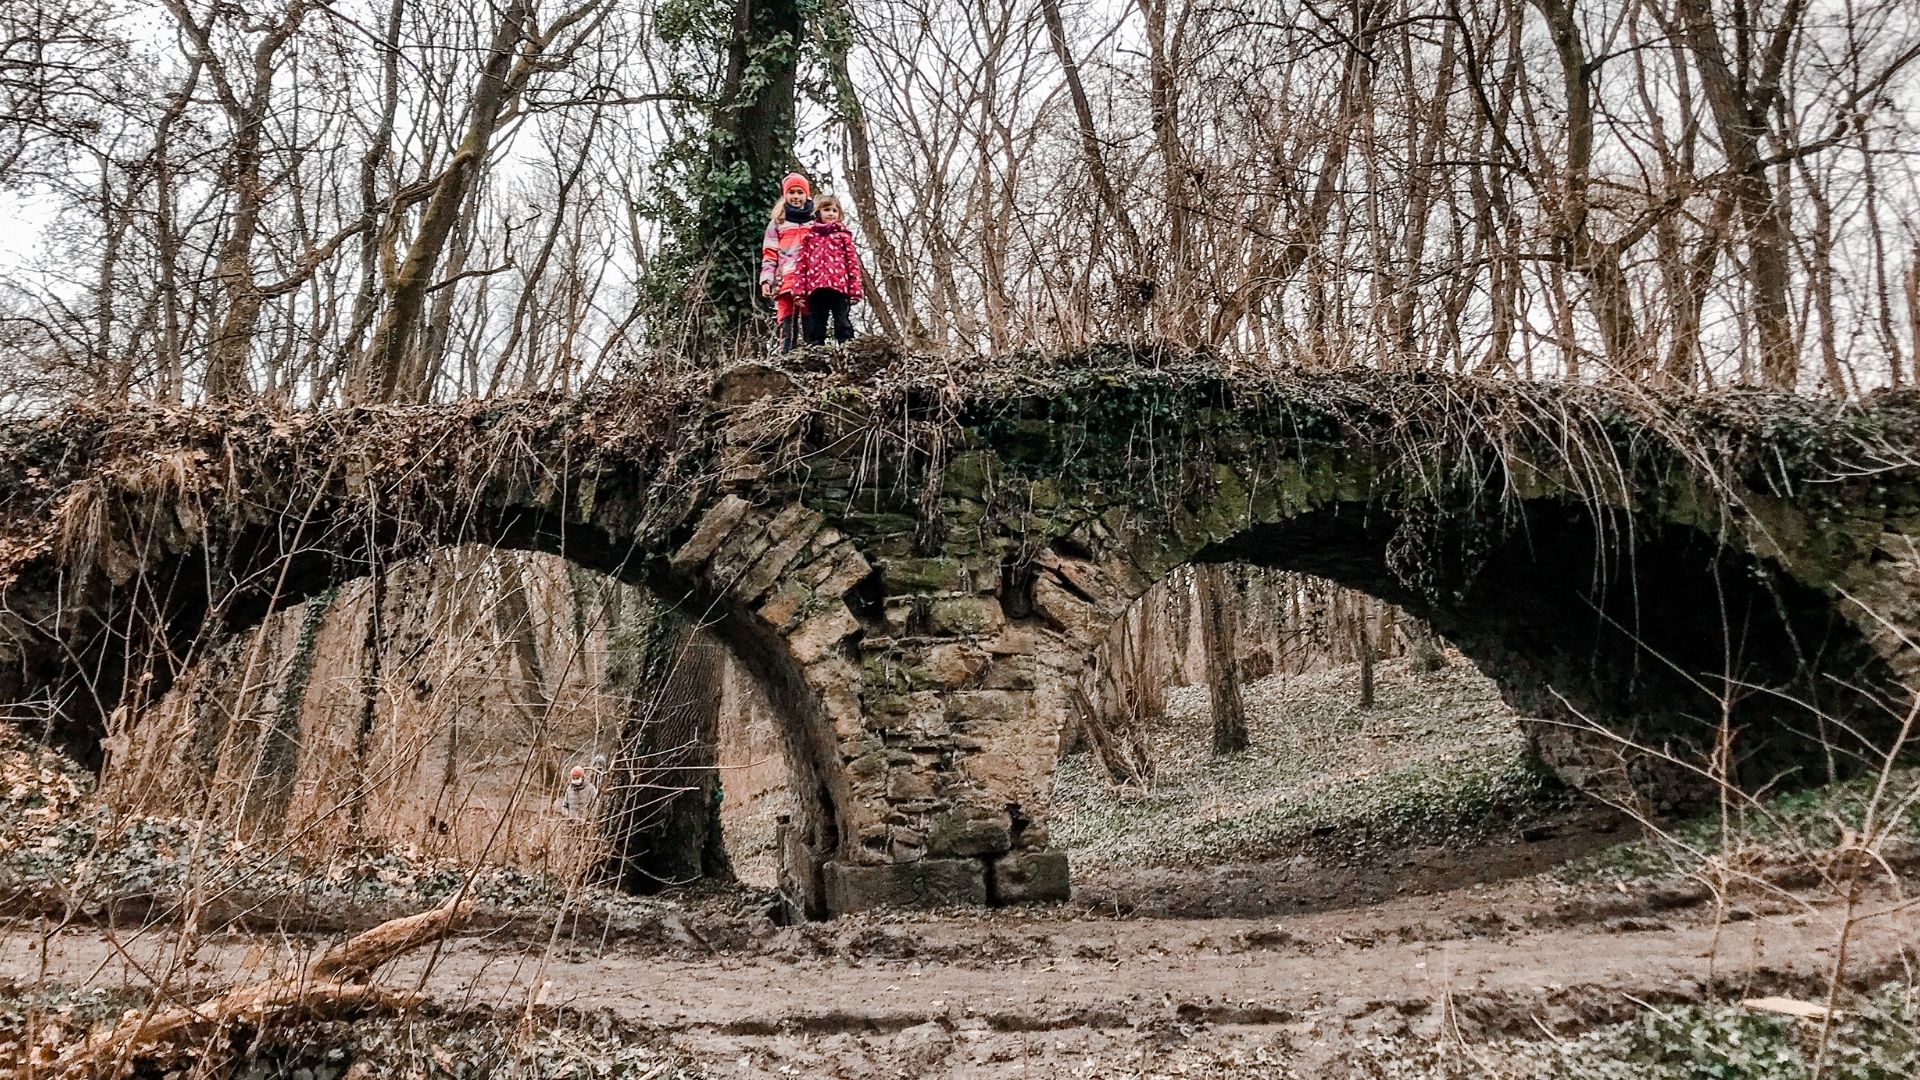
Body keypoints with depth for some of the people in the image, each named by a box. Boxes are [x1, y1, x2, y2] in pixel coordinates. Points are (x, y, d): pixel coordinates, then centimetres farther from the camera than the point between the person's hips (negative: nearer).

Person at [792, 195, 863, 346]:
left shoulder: (843, 235, 13)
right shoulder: (809, 236, 15)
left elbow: (853, 262, 6)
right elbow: (800, 264, 9)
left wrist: (855, 289, -4)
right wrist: (799, 292, -1)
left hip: (839, 287, -1)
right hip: (815, 288, 2)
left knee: (843, 327, -2)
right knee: (815, 329, 4)